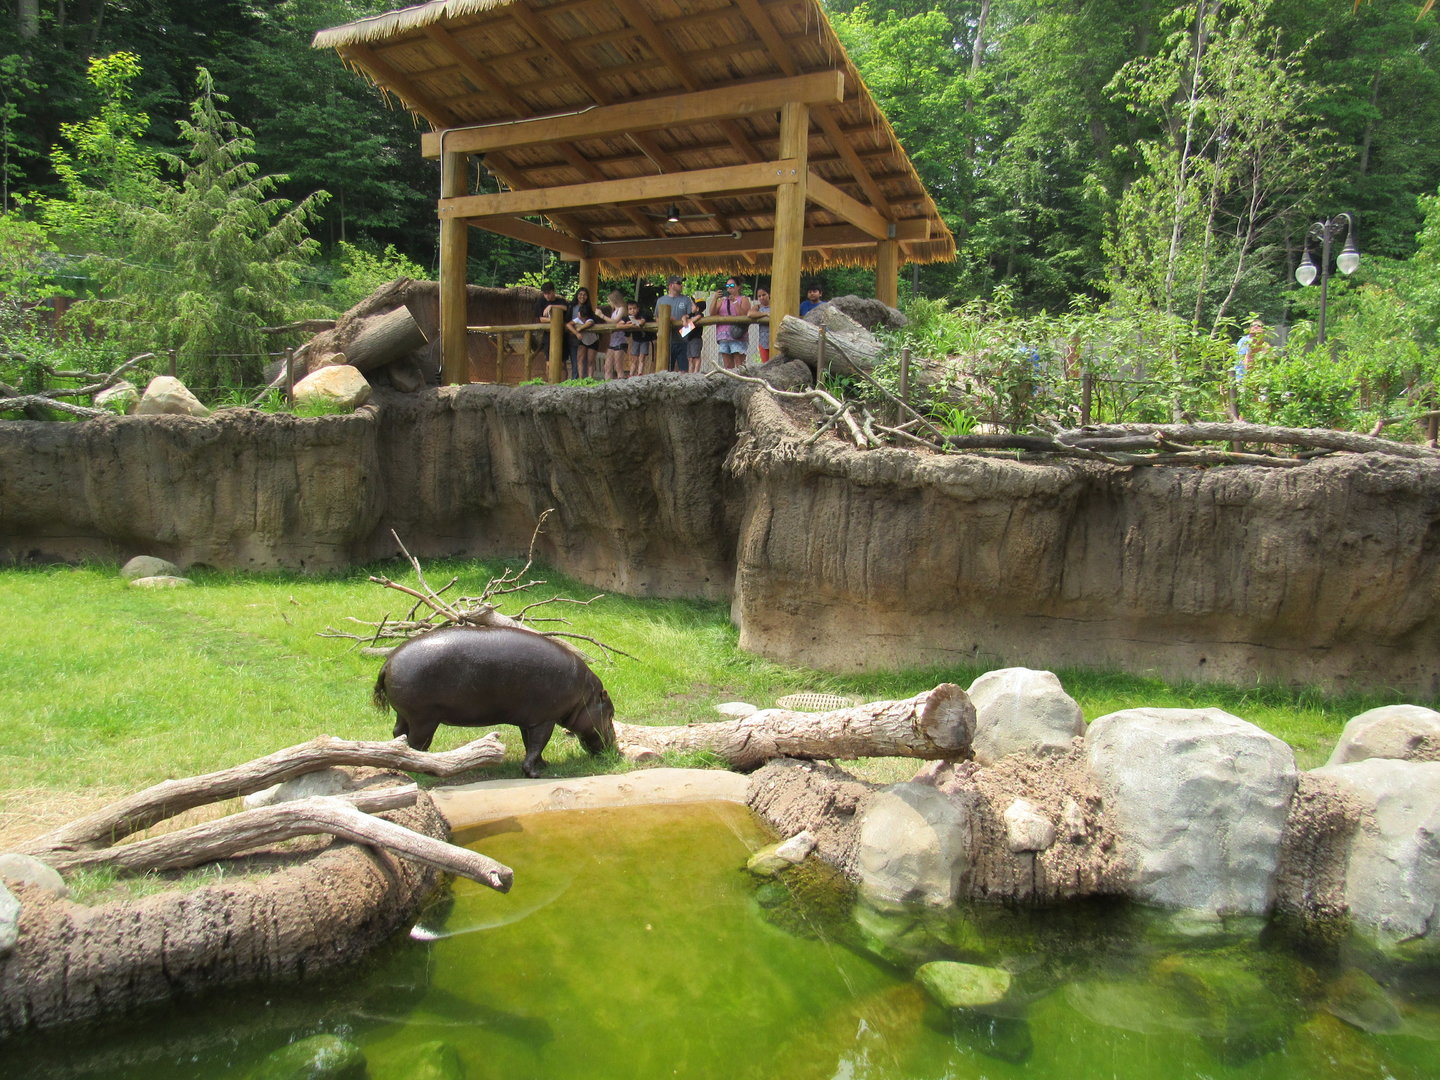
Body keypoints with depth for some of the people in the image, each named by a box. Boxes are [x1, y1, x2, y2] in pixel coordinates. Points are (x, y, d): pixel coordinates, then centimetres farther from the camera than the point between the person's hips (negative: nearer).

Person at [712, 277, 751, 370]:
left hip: (737, 336, -5)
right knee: (727, 366, 4)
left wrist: (734, 301, -13)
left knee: (739, 366, -12)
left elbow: (743, 315, -9)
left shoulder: (743, 299, 8)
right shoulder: (723, 300, 21)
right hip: (723, 336, 5)